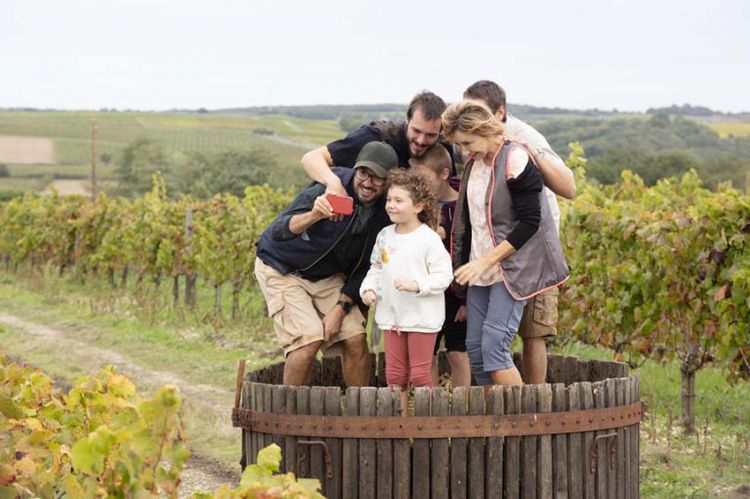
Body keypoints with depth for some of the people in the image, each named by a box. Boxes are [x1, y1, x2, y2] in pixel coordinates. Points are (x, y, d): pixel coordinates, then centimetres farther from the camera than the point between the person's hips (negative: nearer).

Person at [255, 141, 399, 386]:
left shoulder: (385, 212, -11)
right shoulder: (330, 189, -28)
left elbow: (365, 267, -1)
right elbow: (278, 232, -38)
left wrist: (341, 307, -11)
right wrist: (313, 216, -57)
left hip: (328, 277, 5)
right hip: (282, 269, -5)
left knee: (356, 339, -8)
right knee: (309, 338, -21)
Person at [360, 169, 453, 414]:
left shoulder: (429, 238, -13)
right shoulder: (385, 236, 7)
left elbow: (443, 275, -14)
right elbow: (376, 268, 18)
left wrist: (416, 284, -26)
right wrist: (368, 288, 0)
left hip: (422, 317, -6)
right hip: (391, 315, 6)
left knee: (419, 372, -2)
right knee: (394, 373, 10)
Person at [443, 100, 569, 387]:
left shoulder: (515, 160, -14)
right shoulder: (474, 163, 9)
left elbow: (529, 223, -17)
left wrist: (485, 261, -18)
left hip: (513, 265, -8)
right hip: (481, 269, 8)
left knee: (494, 344, -17)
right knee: (474, 347, 3)